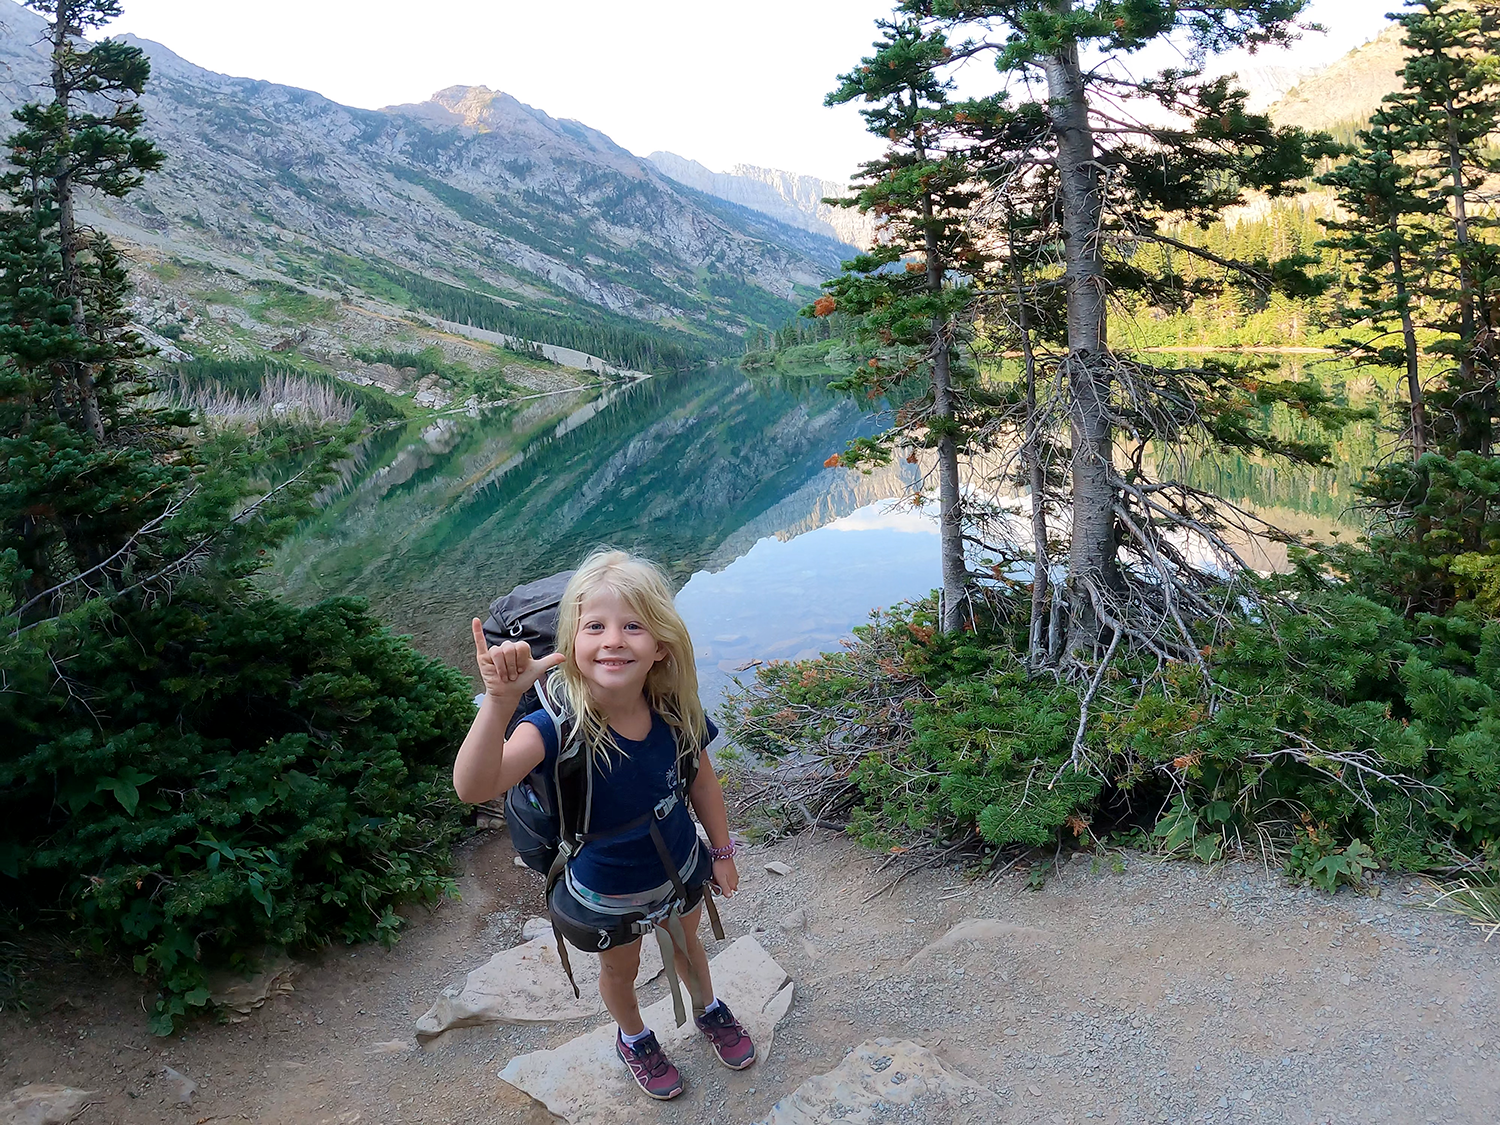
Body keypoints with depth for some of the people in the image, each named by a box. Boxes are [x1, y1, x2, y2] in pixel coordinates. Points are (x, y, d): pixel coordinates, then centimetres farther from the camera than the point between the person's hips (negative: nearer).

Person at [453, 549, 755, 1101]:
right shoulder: (560, 724, -37)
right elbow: (474, 787, -53)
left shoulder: (673, 710, -25)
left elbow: (701, 780, -5)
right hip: (605, 892, -3)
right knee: (620, 970, 27)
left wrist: (721, 851, 6)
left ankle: (708, 1008, 66)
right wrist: (500, 700, -67)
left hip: (680, 867, 3)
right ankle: (633, 1038, 61)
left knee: (687, 942, 32)